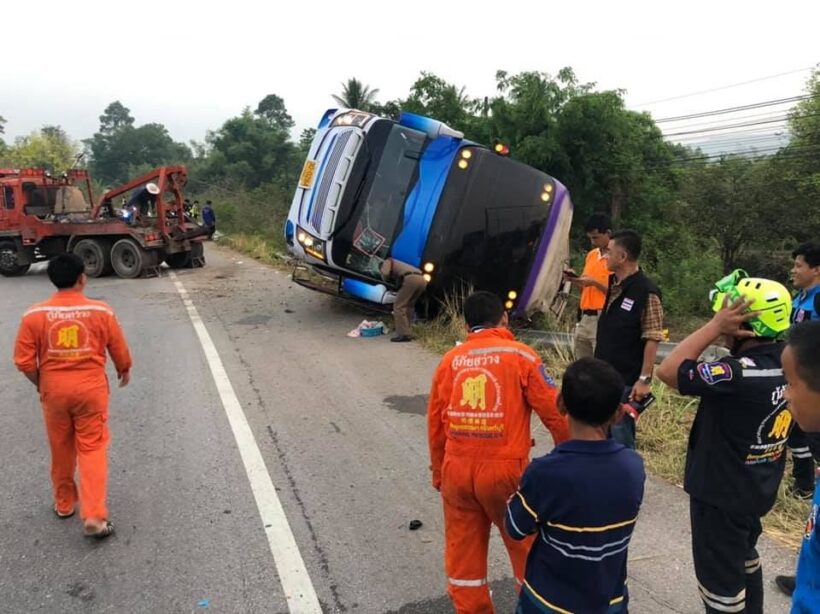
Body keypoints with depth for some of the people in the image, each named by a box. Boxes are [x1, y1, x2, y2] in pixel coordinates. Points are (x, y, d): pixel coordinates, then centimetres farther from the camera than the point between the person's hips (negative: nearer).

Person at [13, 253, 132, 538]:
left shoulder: (34, 314, -8)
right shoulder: (101, 311, -10)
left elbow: (23, 360, -4)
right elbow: (119, 350, 0)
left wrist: (40, 383, 14)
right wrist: (124, 371, 20)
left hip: (54, 389, 2)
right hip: (91, 388, -2)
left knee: (61, 449, 19)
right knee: (92, 450, 4)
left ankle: (64, 504, 35)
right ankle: (94, 516, -1)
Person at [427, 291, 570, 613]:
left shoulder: (450, 360, 5)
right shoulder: (521, 356, -5)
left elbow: (434, 422, 9)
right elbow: (554, 413, -5)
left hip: (457, 469, 3)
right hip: (505, 469, -3)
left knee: (463, 552, 16)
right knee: (526, 549, 17)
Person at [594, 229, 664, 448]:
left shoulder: (646, 292, -18)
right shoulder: (614, 285, 8)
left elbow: (652, 339, -19)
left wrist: (645, 379, -20)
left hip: (626, 381, -8)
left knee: (620, 438, 0)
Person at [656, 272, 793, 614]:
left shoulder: (743, 373, -34)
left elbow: (669, 371, -29)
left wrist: (716, 325, -27)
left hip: (721, 493, -9)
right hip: (757, 489, 9)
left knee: (720, 578, 12)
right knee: (742, 558, 32)